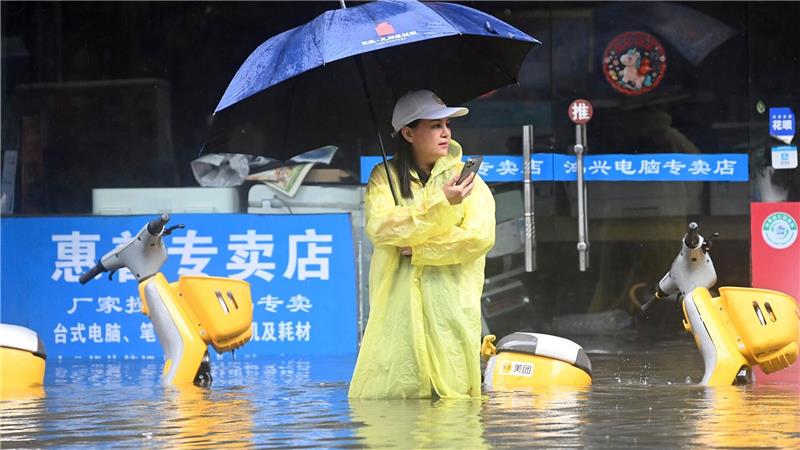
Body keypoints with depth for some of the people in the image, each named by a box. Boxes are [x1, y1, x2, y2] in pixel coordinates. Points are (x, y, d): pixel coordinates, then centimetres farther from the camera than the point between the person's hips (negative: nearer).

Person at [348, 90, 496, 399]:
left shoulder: (466, 178, 9)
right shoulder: (384, 177, 9)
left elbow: (480, 237, -6)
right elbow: (379, 228, -10)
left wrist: (417, 249, -10)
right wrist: (439, 203, -18)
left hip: (452, 310, 0)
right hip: (397, 306, 0)